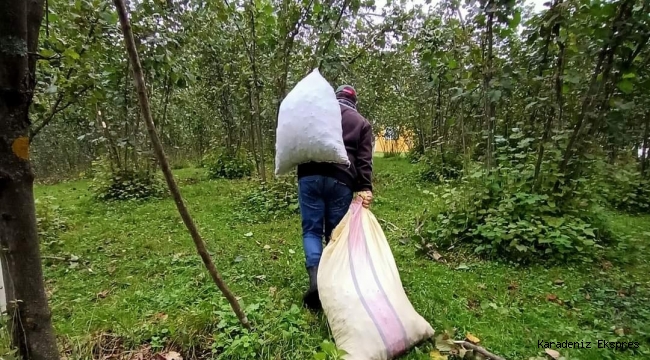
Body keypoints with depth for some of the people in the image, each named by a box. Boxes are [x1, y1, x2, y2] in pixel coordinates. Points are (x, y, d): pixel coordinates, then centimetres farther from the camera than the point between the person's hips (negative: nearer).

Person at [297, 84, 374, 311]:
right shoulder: (362, 123, 17)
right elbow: (364, 159, 4)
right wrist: (365, 187, -2)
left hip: (310, 176, 1)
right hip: (341, 181, 0)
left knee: (311, 230, 6)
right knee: (335, 233, 10)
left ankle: (315, 277, -11)